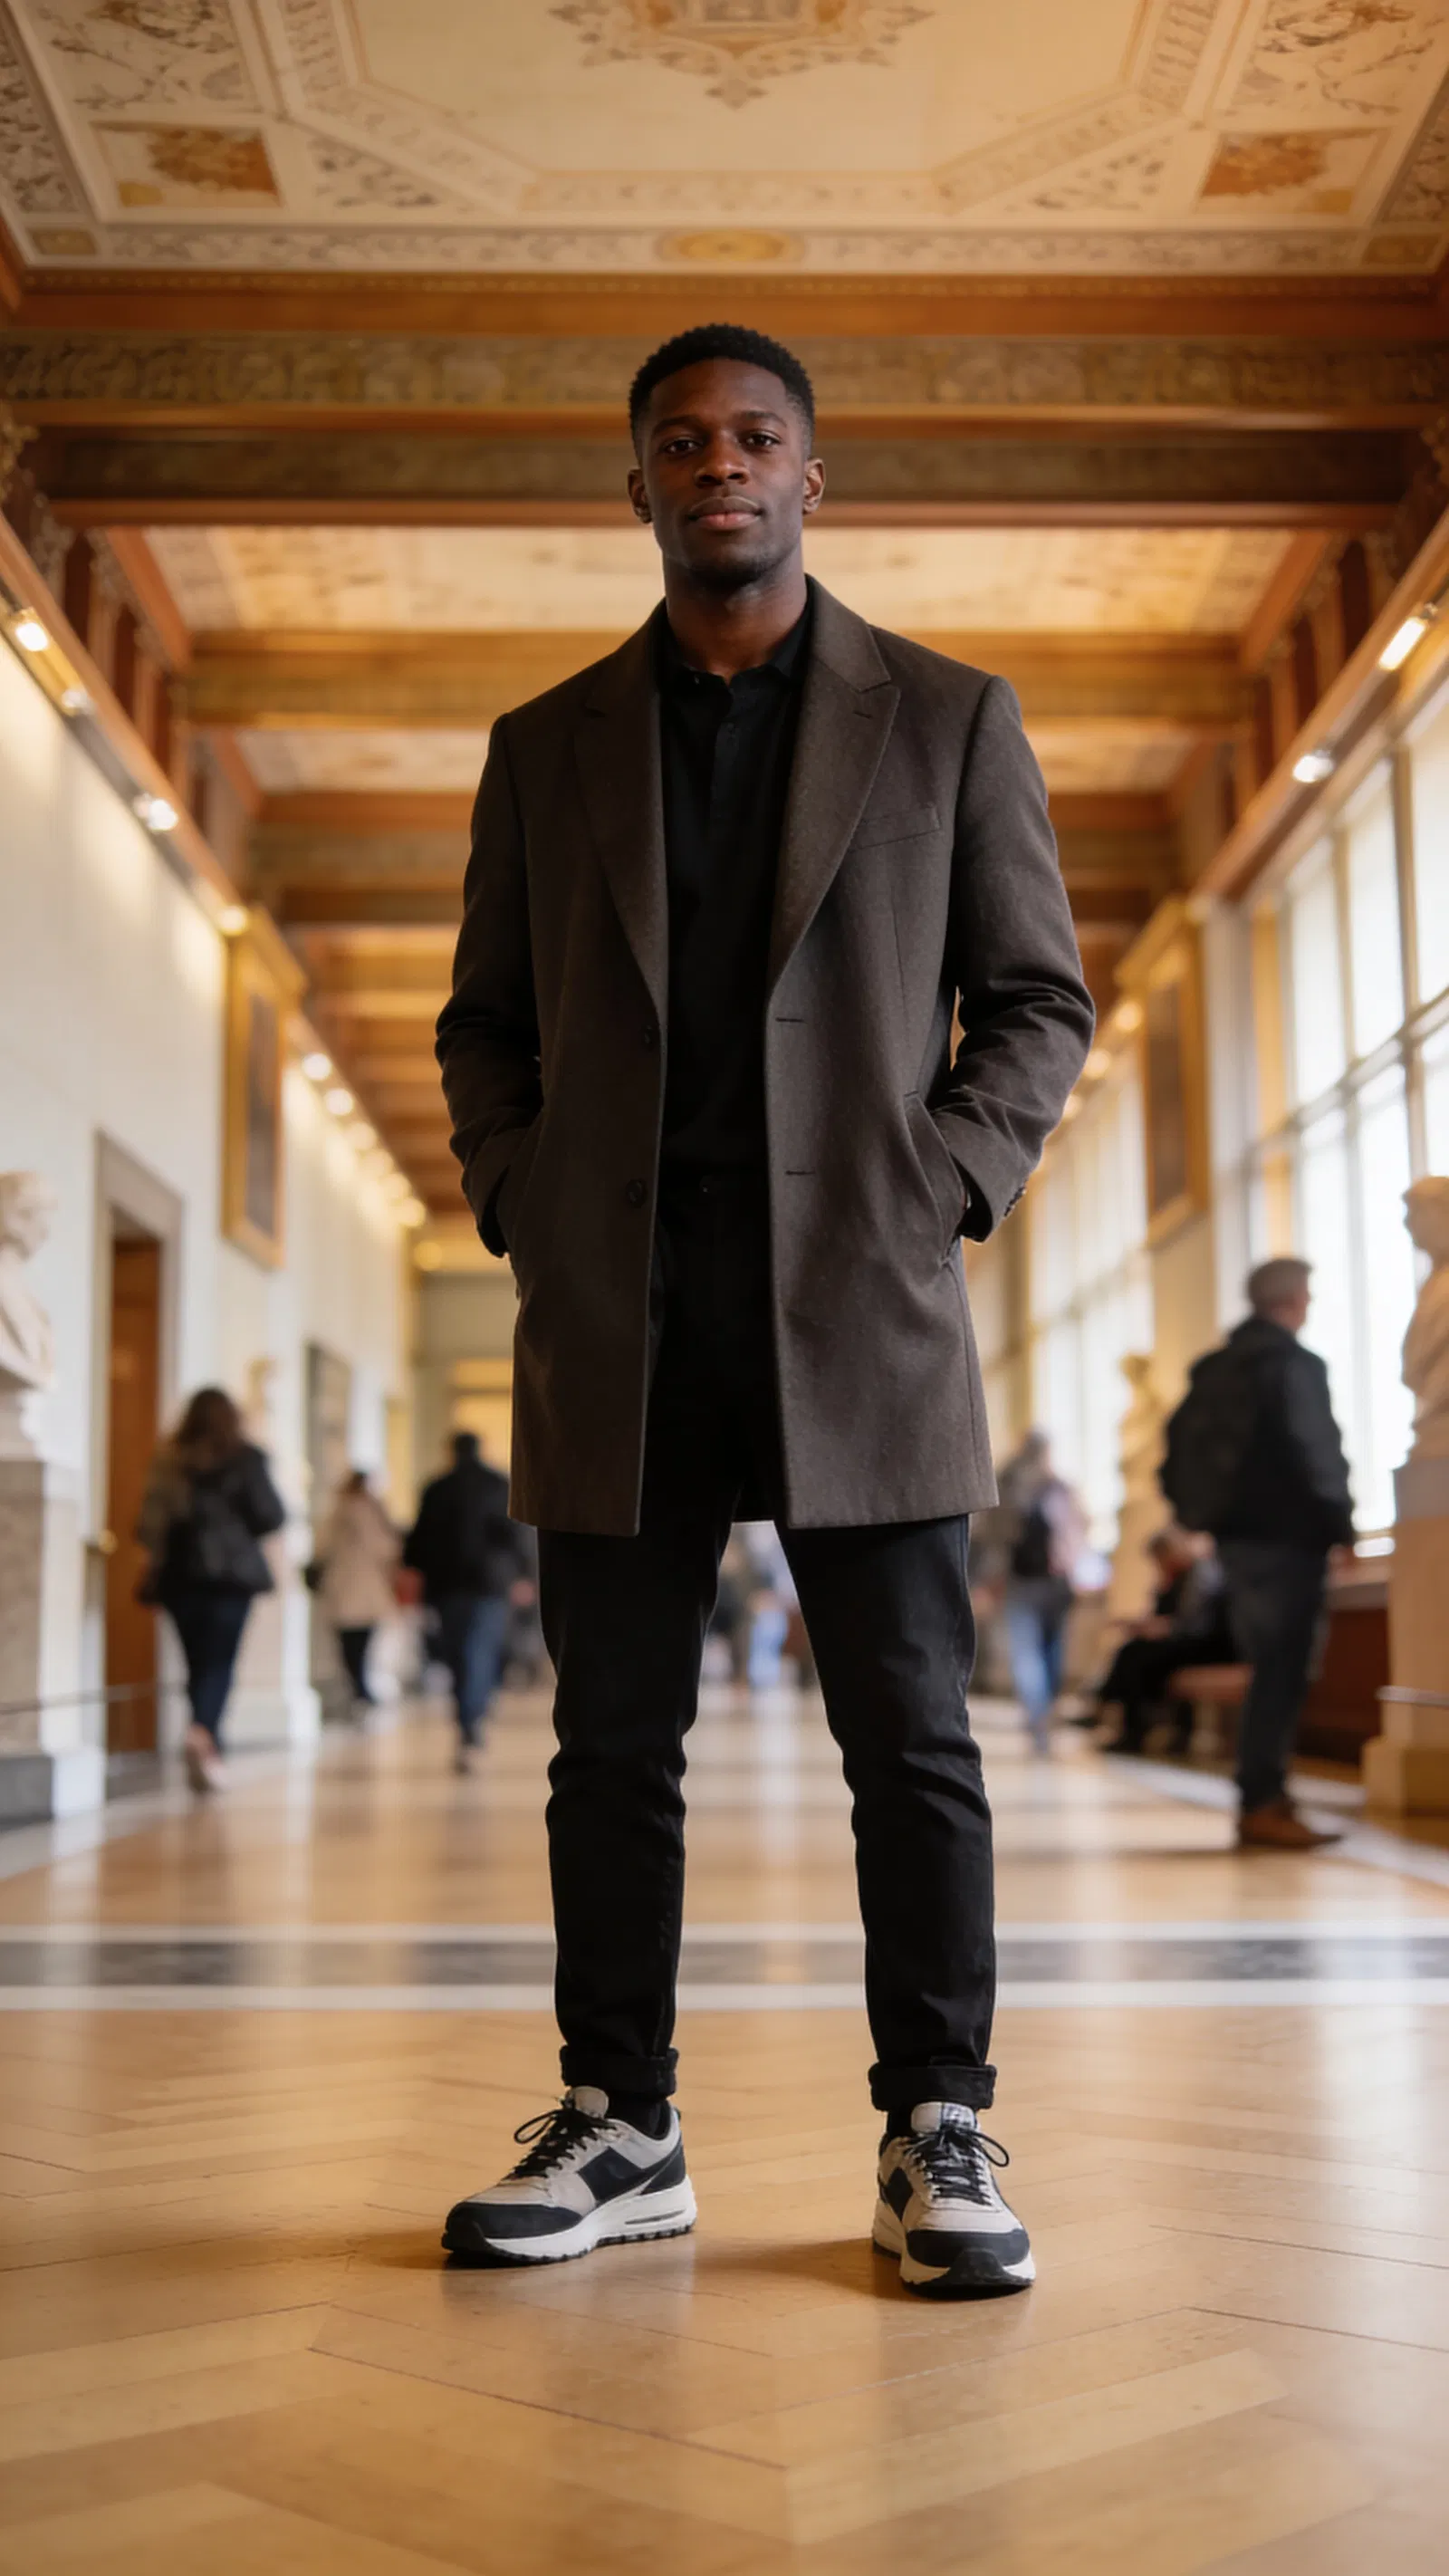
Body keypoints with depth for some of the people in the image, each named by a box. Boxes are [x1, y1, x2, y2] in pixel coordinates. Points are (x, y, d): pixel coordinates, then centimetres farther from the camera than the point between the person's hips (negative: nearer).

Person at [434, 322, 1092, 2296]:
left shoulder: (949, 720, 9)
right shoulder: (547, 747, 15)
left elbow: (1039, 999, 8)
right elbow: (485, 1021, 17)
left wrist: (939, 1190, -6)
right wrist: (520, 1204, 1)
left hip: (854, 1309, -2)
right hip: (613, 1318, 2)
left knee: (911, 1736, 0)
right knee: (614, 1743, 6)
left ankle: (937, 2138, 11)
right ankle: (622, 2132, 17)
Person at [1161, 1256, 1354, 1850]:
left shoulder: (1214, 1369, 14)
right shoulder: (1294, 1364, -11)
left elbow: (1178, 1446, 14)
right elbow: (1315, 1452, -18)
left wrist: (1196, 1509, 19)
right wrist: (1342, 1522, -8)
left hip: (1236, 1534, 8)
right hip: (1287, 1535, -8)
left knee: (1272, 1668, 14)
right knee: (1282, 1672, -5)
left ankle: (1264, 1799, 16)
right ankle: (1262, 1805, -5)